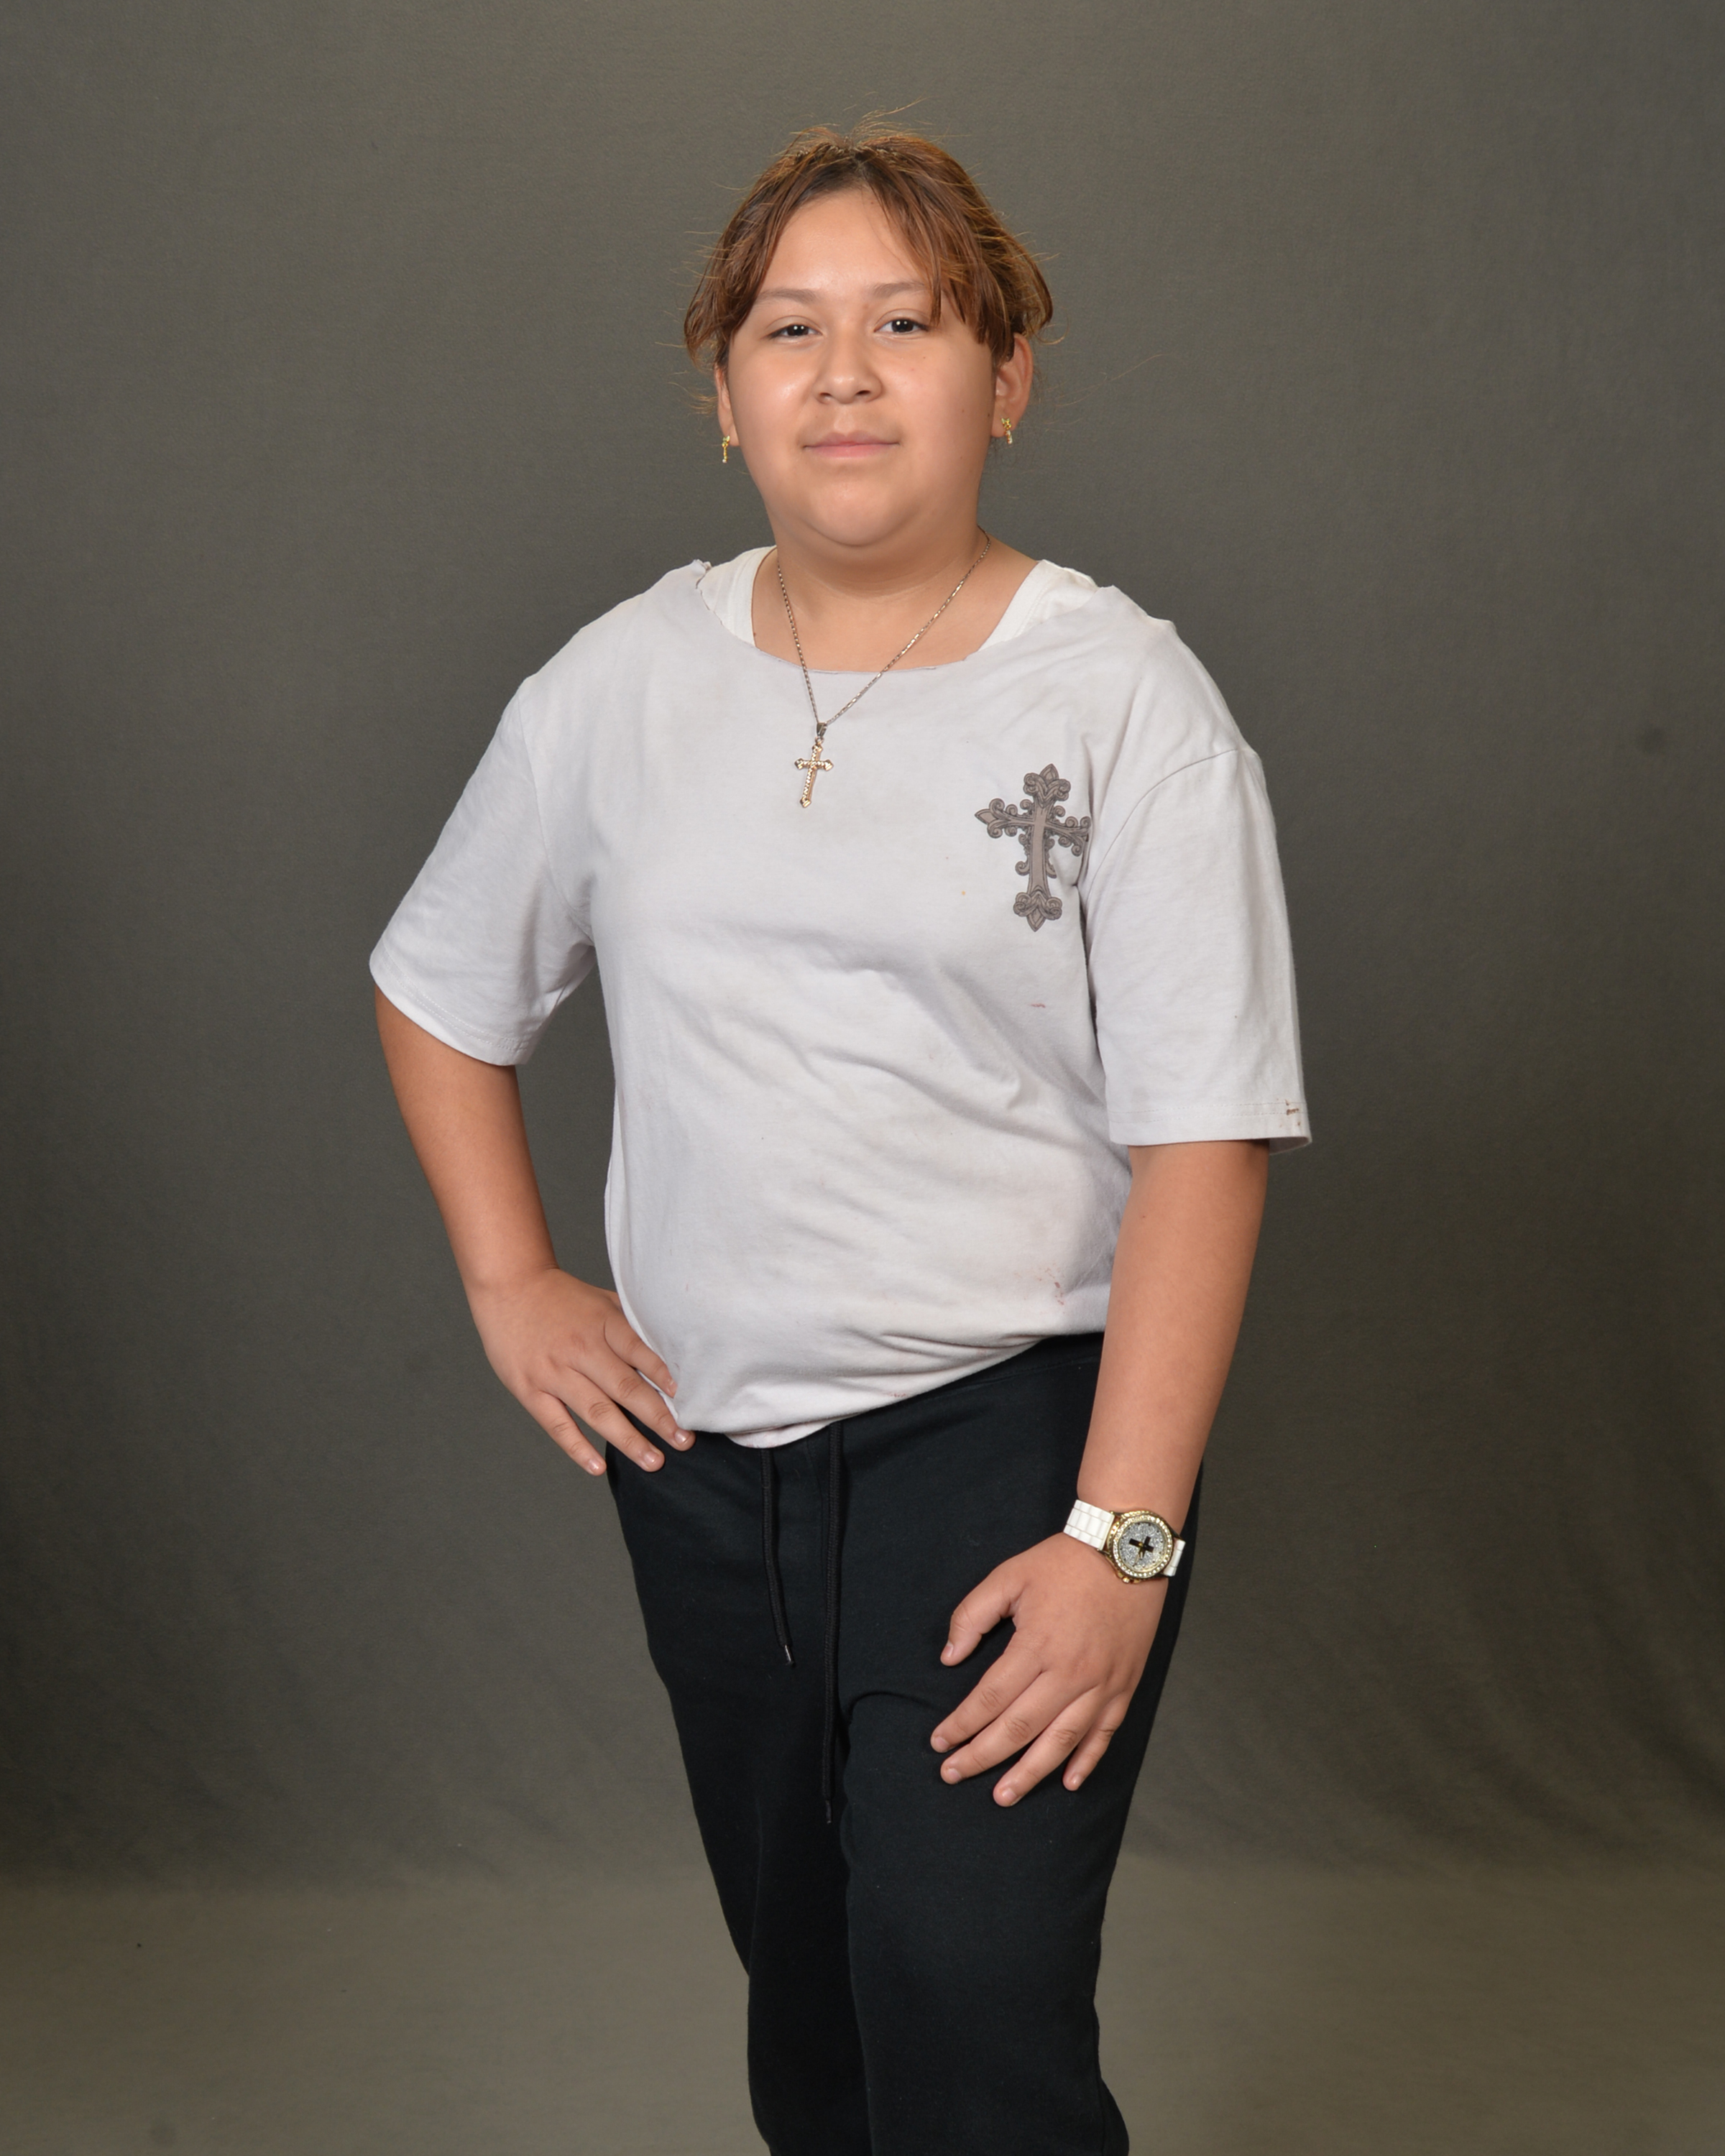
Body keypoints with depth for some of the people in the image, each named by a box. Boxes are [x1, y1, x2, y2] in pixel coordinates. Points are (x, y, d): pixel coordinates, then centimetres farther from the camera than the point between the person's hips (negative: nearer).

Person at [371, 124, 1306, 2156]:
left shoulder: (1123, 695, -8)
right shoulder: (623, 680, 4)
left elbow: (1203, 1137, -13)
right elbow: (438, 990, 18)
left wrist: (1122, 1535, -19)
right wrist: (508, 1282, 7)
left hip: (1007, 1430, -4)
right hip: (702, 1446, 4)